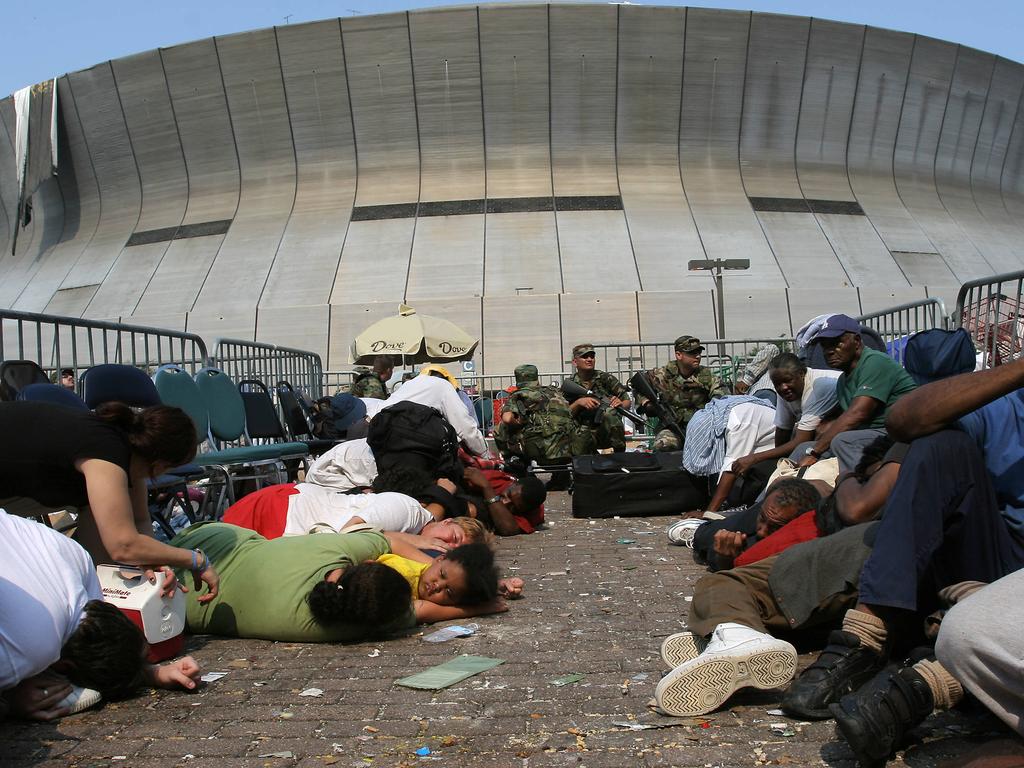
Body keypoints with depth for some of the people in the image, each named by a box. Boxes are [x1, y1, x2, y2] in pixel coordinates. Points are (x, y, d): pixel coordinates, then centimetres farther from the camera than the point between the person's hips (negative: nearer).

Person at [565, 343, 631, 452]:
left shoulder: (605, 379, 4)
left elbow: (627, 401, 5)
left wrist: (621, 404, -18)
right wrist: (578, 402, -19)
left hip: (609, 432, 0)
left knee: (609, 412, -32)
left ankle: (620, 454, -15)